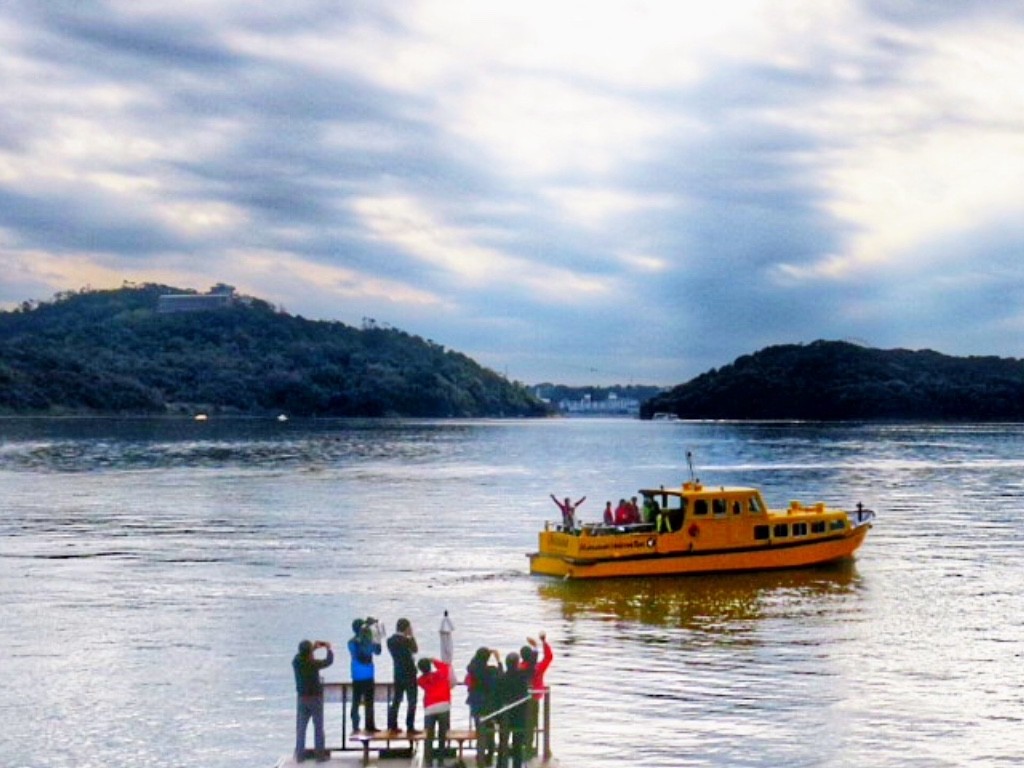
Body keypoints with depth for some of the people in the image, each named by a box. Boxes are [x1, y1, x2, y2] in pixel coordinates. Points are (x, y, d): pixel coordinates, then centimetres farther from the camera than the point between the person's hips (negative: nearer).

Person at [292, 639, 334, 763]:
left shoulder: (296, 662, -10)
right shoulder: (314, 663, -20)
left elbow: (302, 656, 15)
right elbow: (329, 661, -4)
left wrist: (313, 648, 16)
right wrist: (329, 648, 14)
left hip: (302, 698, 3)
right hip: (315, 697, -3)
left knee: (300, 727, 9)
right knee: (318, 727, 6)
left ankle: (299, 755, 10)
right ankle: (320, 754, 9)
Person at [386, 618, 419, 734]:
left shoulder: (390, 640, 1)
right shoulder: (406, 640, -18)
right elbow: (415, 650, -2)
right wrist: (412, 636, 1)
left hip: (398, 673, 6)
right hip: (409, 673, -6)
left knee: (396, 700, 14)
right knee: (411, 701, 0)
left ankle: (392, 726, 15)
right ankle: (410, 727, -1)